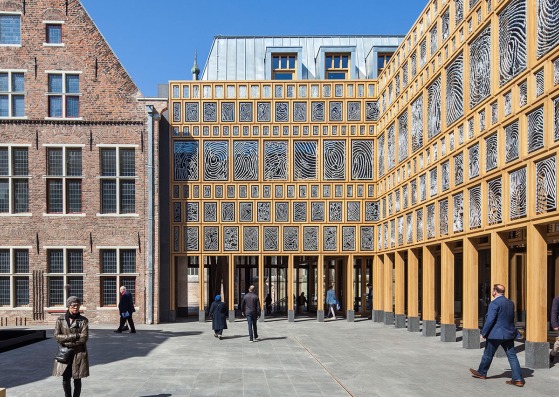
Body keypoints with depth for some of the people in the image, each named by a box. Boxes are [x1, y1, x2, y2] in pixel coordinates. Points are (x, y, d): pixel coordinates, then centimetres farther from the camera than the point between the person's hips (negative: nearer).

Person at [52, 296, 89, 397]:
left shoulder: (83, 320, -2)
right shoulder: (60, 320, 2)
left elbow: (84, 338, -10)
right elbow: (57, 336, -6)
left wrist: (66, 342, -12)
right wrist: (75, 336, -14)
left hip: (79, 353, -1)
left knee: (77, 379, 5)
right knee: (66, 379, 3)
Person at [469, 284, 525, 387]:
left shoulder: (494, 303, -16)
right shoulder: (510, 303, 9)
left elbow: (490, 320, -19)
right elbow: (511, 319, 17)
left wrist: (484, 333, -11)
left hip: (496, 334, -7)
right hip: (509, 333, 7)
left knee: (488, 354, 10)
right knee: (512, 356, 5)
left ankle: (481, 373, 26)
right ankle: (518, 379, 0)